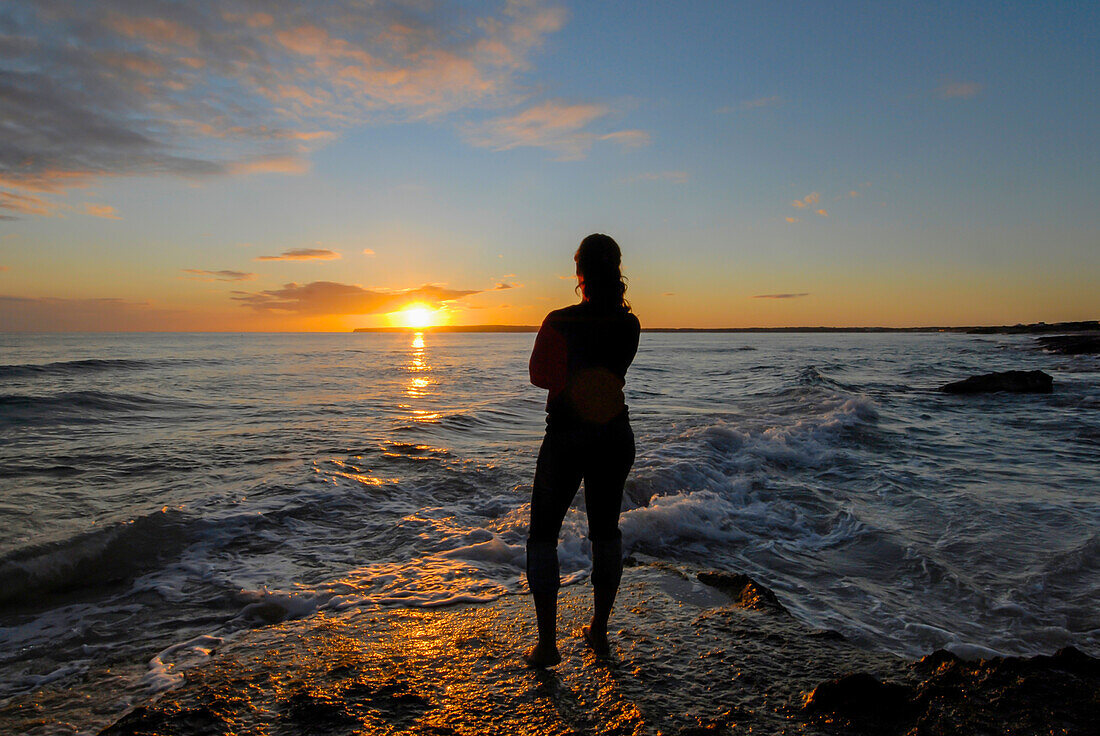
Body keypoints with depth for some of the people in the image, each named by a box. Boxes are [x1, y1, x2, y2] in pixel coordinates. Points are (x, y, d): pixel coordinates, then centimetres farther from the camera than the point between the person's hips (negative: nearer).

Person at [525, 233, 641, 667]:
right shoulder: (629, 324, -3)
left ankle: (547, 644, 8)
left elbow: (539, 376, -3)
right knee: (606, 531, 17)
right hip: (616, 434, 5)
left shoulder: (560, 321, -15)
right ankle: (599, 632, 27)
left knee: (543, 536, 9)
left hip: (567, 436, -4)